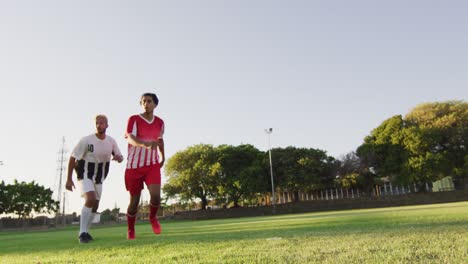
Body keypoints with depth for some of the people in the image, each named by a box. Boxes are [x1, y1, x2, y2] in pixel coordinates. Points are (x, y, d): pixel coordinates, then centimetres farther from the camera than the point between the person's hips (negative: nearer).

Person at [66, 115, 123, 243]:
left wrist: (118, 157, -23)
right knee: (90, 199, -26)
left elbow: (120, 157, 4)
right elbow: (72, 158, -13)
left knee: (95, 206, 9)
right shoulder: (86, 141, -19)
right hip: (85, 176, -5)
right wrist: (69, 179, -14)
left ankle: (85, 232, 27)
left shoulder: (111, 141, -6)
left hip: (98, 178, 6)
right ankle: (82, 233, -17)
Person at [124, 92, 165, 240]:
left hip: (153, 164, 2)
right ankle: (130, 230, 28)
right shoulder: (134, 120, -8)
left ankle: (153, 218, 15)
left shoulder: (160, 122, 5)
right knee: (134, 201, 4)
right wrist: (146, 144, -44)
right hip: (134, 165, -2)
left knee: (156, 195, -18)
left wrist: (162, 156, 23)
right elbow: (130, 139, -25)